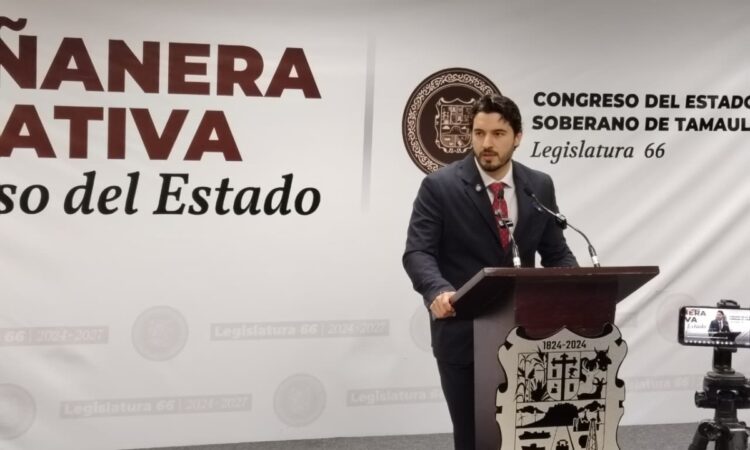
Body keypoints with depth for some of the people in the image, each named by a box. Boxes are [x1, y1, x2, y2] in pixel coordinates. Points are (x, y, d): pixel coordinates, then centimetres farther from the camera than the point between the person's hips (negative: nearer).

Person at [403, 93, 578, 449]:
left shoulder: (539, 186, 5)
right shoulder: (439, 186, -6)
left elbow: (555, 252, 9)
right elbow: (417, 252, -13)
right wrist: (438, 291, -34)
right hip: (462, 335, -3)